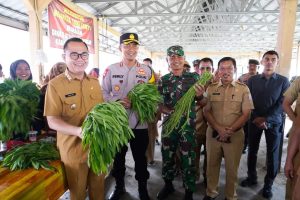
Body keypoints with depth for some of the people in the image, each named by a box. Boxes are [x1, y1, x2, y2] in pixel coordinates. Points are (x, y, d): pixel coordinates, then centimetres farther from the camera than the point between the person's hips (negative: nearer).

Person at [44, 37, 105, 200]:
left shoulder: (94, 82, 5)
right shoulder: (55, 84, -11)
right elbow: (52, 121, -13)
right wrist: (78, 130, -30)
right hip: (73, 148, -4)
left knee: (98, 185, 21)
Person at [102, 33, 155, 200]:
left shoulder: (147, 70, 1)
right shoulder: (111, 69, 1)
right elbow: (103, 93, 2)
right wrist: (117, 102, -16)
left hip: (140, 124, 0)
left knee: (140, 158, 14)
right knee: (118, 157, 17)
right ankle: (119, 186, 40)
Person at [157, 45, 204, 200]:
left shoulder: (193, 77, -2)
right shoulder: (163, 80, 3)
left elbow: (201, 102, 5)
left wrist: (199, 95, -19)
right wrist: (169, 111, -16)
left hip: (188, 125, -2)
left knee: (188, 158, 6)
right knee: (167, 155, 14)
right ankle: (168, 185, 38)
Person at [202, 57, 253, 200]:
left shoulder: (243, 89, -2)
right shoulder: (211, 88, 2)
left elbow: (246, 114, -5)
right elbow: (206, 111, 0)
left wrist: (230, 130, -16)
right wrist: (218, 128, -13)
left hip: (235, 134, -1)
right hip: (213, 133, 2)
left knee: (232, 167, 11)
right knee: (212, 164, 14)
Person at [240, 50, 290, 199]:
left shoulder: (283, 81, 1)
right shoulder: (252, 80, 3)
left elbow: (282, 104, -7)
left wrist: (266, 119, -16)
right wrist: (257, 118, -12)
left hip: (273, 122, -1)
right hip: (254, 121, 1)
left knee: (272, 154, 5)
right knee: (252, 150, 8)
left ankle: (268, 185, 22)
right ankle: (252, 177, 27)